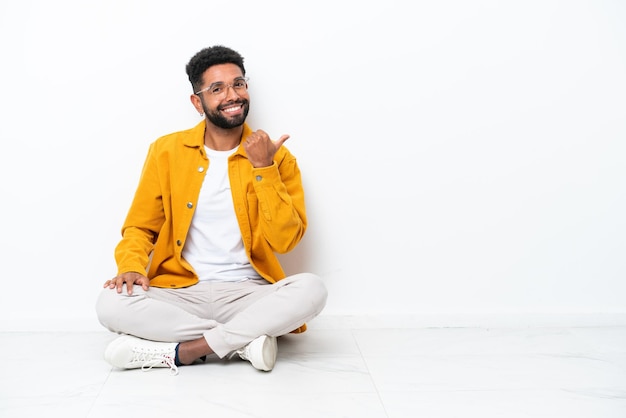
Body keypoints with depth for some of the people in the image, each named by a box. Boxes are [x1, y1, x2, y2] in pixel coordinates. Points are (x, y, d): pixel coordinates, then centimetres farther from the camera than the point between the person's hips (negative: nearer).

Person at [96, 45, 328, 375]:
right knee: (110, 304, -27)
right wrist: (132, 268, -14)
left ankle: (181, 351, -25)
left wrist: (263, 169, -14)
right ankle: (246, 341, -20)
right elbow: (140, 227, 8)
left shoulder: (276, 157, 1)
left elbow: (285, 240, -6)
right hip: (180, 292, 1)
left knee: (311, 289, -30)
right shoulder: (167, 151, 5)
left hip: (248, 294, -1)